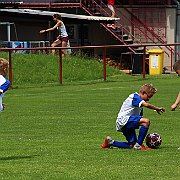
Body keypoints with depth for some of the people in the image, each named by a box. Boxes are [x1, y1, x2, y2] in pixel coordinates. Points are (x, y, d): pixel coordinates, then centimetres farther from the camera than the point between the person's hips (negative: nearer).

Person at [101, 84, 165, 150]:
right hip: (123, 120, -10)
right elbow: (146, 105, -29)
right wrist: (157, 109, -22)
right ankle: (138, 145, -23)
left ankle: (110, 142, 21)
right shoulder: (135, 97, -11)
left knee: (132, 145, 8)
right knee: (146, 121, -27)